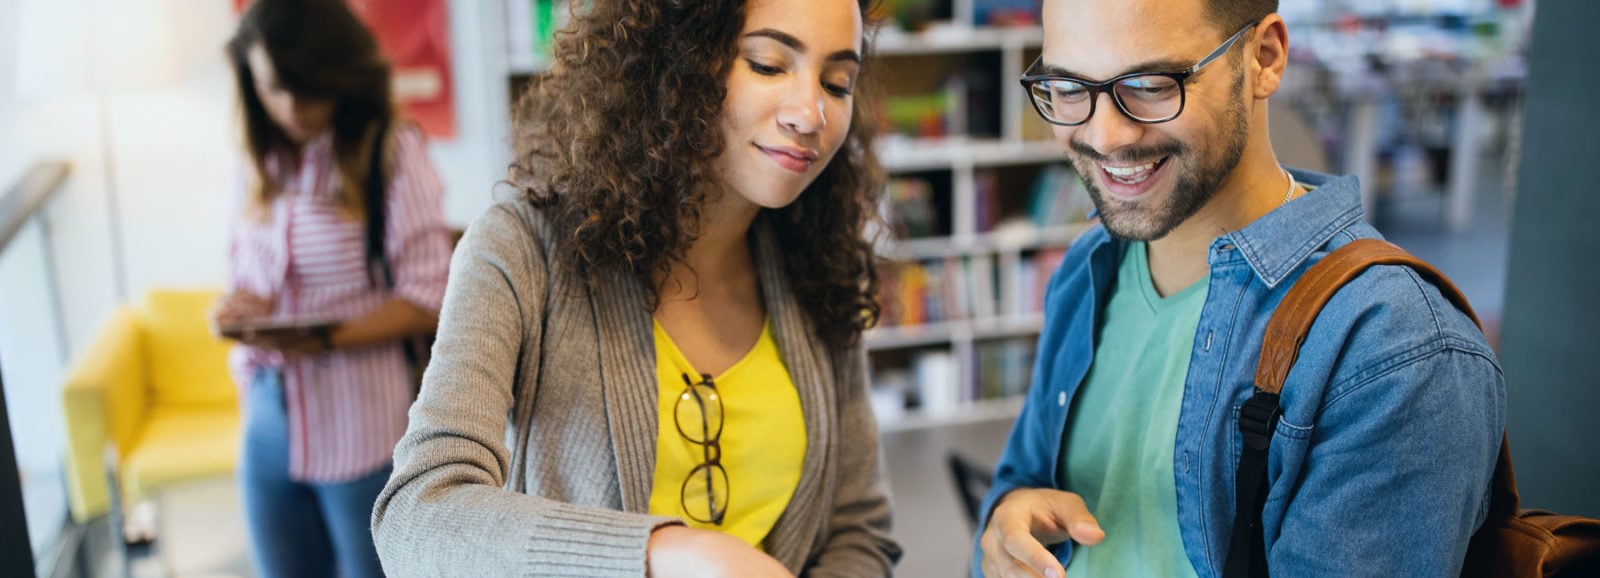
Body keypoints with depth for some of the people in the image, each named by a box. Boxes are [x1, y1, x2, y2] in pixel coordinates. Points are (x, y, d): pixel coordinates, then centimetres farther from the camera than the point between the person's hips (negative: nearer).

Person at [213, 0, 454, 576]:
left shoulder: (393, 151, -9)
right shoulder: (265, 162, 8)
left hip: (362, 426, -5)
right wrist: (234, 308, -7)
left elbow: (425, 298, -12)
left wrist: (325, 339, -24)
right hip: (269, 418, 5)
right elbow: (244, 274, 15)